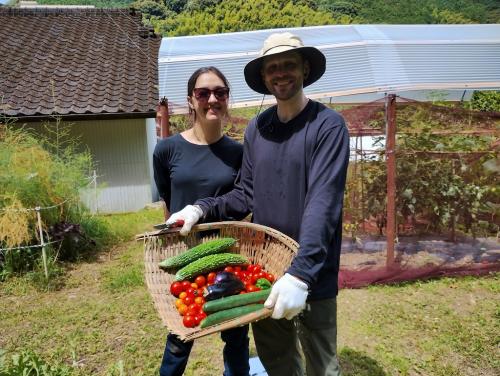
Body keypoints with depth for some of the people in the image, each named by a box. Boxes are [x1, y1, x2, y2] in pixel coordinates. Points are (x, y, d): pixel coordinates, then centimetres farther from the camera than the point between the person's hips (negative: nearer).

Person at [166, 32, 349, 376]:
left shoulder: (327, 125, -12)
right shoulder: (257, 128, 4)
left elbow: (323, 203, -22)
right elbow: (246, 194, 6)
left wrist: (300, 274, -31)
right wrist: (202, 208, -9)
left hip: (311, 276, -4)